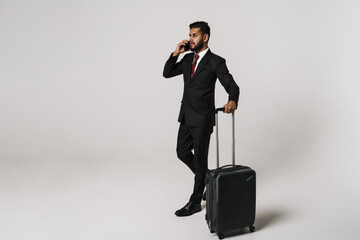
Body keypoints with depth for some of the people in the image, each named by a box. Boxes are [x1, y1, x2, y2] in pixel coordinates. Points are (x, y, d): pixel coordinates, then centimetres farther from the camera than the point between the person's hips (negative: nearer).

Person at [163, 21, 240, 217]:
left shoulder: (215, 62, -11)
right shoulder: (188, 59, 10)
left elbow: (231, 85, -17)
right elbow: (167, 73, 11)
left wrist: (232, 101, -39)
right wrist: (176, 53, -2)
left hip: (202, 119, -7)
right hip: (186, 117, 7)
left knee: (200, 158, 3)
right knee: (182, 152, 15)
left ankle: (195, 202, 16)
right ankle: (206, 179, 38)